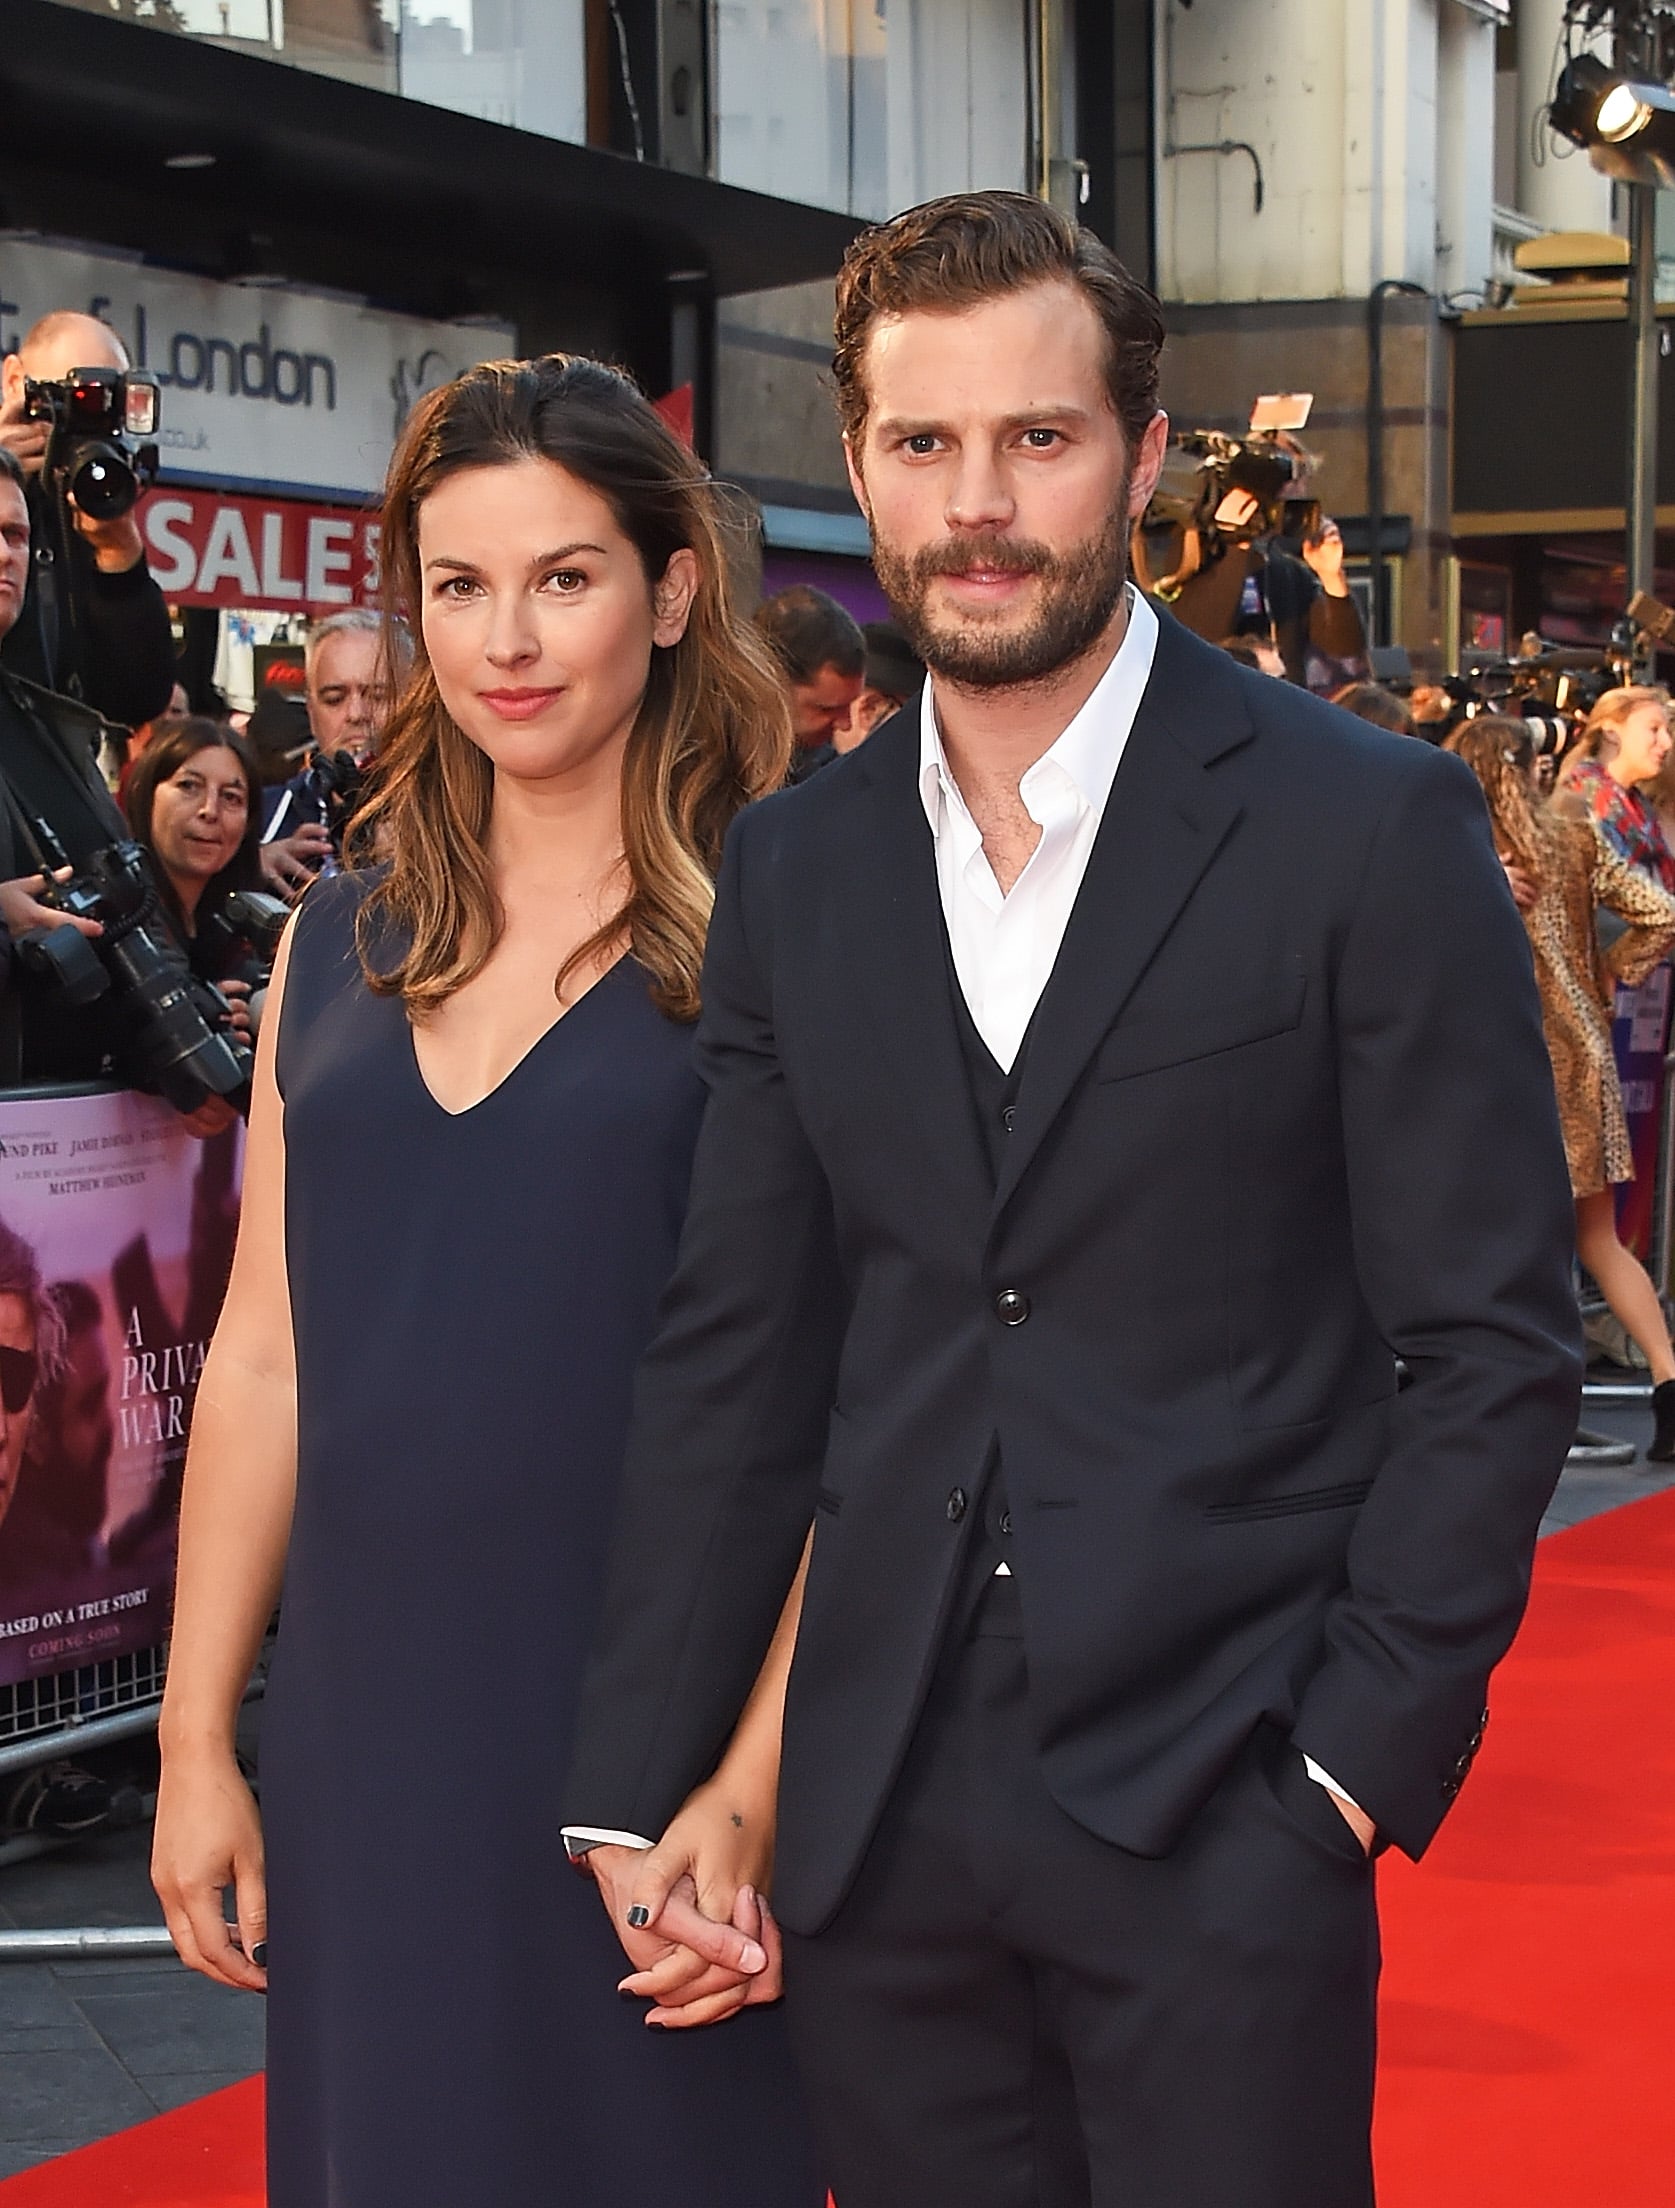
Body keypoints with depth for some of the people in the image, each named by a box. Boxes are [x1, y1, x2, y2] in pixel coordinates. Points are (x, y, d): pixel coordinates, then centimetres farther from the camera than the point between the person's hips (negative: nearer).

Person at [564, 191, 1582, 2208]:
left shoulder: (1368, 829, -6)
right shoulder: (792, 870, 7)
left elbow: (1489, 1343, -5)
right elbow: (734, 1355, 8)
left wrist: (1356, 1753, -10)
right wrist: (636, 1782, 4)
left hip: (1218, 1815, -4)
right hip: (879, 1814, 4)